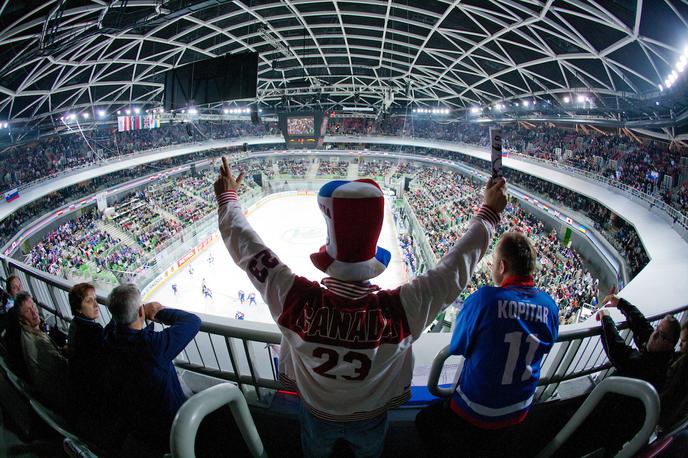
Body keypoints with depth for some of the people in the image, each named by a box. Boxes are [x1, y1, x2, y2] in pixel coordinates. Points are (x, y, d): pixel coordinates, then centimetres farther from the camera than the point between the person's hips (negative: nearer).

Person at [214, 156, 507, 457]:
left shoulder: (296, 300, -41)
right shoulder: (402, 309, -42)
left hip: (316, 413, 0)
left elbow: (245, 245, -27)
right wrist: (489, 213, -12)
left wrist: (227, 196, -9)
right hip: (371, 418, 0)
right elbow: (456, 266, -27)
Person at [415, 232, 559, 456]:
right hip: (518, 412, 5)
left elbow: (457, 347, -15)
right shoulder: (550, 305, -14)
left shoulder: (484, 298, -30)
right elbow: (544, 348, 5)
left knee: (425, 421, 21)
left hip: (474, 413, -5)